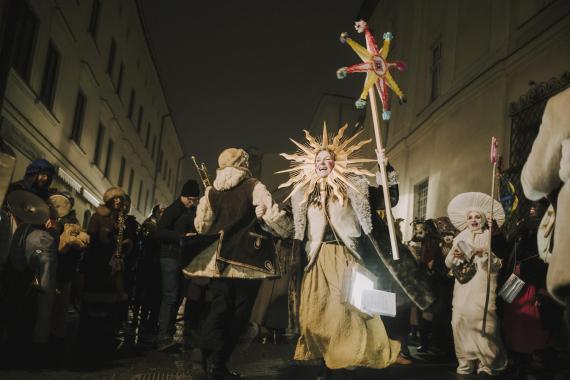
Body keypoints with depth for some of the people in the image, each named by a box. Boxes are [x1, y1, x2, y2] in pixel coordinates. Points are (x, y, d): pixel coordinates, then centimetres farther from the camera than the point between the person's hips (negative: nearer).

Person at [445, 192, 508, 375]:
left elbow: (498, 265, -2)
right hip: (463, 286, 3)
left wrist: (485, 254, -18)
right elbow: (448, 264, 11)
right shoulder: (461, 238, 14)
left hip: (483, 287, -3)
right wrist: (454, 255, -8)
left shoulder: (490, 237, 4)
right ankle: (466, 361, 6)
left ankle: (486, 362, 0)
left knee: (482, 319, -12)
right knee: (460, 319, -5)